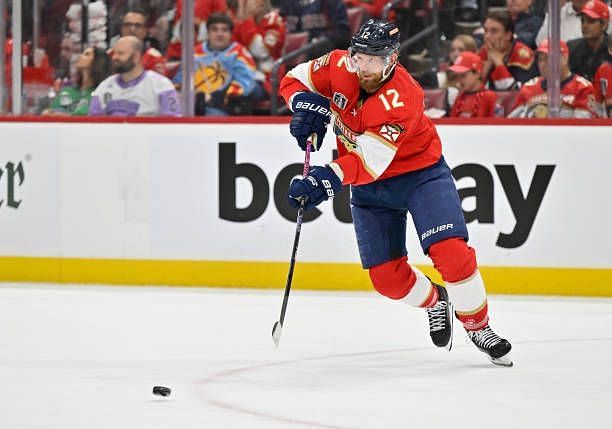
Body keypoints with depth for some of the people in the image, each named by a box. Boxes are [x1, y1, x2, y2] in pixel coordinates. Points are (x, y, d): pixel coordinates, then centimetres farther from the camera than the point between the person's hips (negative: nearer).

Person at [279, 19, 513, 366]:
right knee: (386, 275, 0)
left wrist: (329, 179, -51)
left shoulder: (402, 98, -31)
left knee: (450, 252, -20)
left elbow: (370, 161, -37)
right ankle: (434, 302, 33)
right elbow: (293, 80, 1)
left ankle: (479, 327, 0)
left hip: (420, 173, -5)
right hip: (369, 186, 5)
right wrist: (307, 105, -21)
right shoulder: (339, 67, -16)